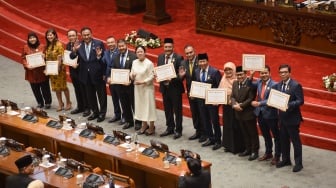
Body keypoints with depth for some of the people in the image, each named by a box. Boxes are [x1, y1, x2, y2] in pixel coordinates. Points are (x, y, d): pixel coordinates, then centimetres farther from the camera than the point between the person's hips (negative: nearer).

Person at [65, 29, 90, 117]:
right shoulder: (68, 45, 8)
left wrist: (78, 64, -22)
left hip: (81, 71, -7)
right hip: (73, 70, 7)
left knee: (84, 90, 1)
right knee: (77, 90, 15)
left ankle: (87, 108, 10)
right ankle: (80, 107, 25)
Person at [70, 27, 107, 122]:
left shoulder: (98, 43, -9)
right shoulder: (79, 45, 1)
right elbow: (72, 57, -3)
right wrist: (74, 50, -22)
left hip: (97, 74, -4)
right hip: (86, 75, 4)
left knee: (101, 95, 7)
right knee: (90, 95, 15)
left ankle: (102, 113, 20)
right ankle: (95, 112, 29)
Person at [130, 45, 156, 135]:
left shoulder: (149, 63, -12)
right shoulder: (134, 62, 6)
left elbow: (151, 76, -12)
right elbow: (132, 73, 13)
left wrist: (143, 82, -21)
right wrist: (132, 76, -10)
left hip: (147, 87, -6)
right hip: (137, 87, 6)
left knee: (148, 106, 0)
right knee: (140, 106, 11)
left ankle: (151, 127, 11)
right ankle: (144, 125, 24)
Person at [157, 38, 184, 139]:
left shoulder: (178, 58, -11)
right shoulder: (160, 57, 5)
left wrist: (172, 79, -24)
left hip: (175, 87, -5)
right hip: (164, 87, 5)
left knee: (177, 110, 4)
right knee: (167, 109, 15)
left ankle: (178, 130, 13)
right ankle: (170, 128, 28)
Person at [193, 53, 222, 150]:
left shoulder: (215, 72, -11)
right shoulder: (196, 72, 5)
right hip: (201, 100, 5)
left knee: (215, 121, 2)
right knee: (205, 120, 13)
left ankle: (218, 141, 13)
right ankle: (210, 139, 26)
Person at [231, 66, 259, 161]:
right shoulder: (235, 83, 7)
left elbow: (251, 99, -20)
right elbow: (232, 96, 6)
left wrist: (241, 105, -21)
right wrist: (234, 105, -13)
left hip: (249, 113, -7)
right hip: (239, 113, 7)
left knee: (252, 133, 5)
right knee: (244, 133, 18)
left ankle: (254, 151, 14)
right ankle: (248, 149, 30)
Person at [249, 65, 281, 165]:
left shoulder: (274, 85, -17)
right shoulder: (259, 82, 2)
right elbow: (250, 85, 12)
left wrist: (259, 103, -25)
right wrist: (251, 76, -6)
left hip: (270, 114, -7)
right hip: (260, 114, 7)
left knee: (276, 136, 7)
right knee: (266, 135, 21)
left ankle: (277, 156, 16)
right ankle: (268, 153, 35)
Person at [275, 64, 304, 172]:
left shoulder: (296, 85, -12)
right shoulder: (278, 85, 8)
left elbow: (300, 101, -16)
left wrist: (289, 105, -29)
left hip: (292, 118, -7)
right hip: (282, 117, 7)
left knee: (295, 141, 0)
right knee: (284, 140, 15)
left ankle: (298, 163, 7)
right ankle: (285, 160, 28)